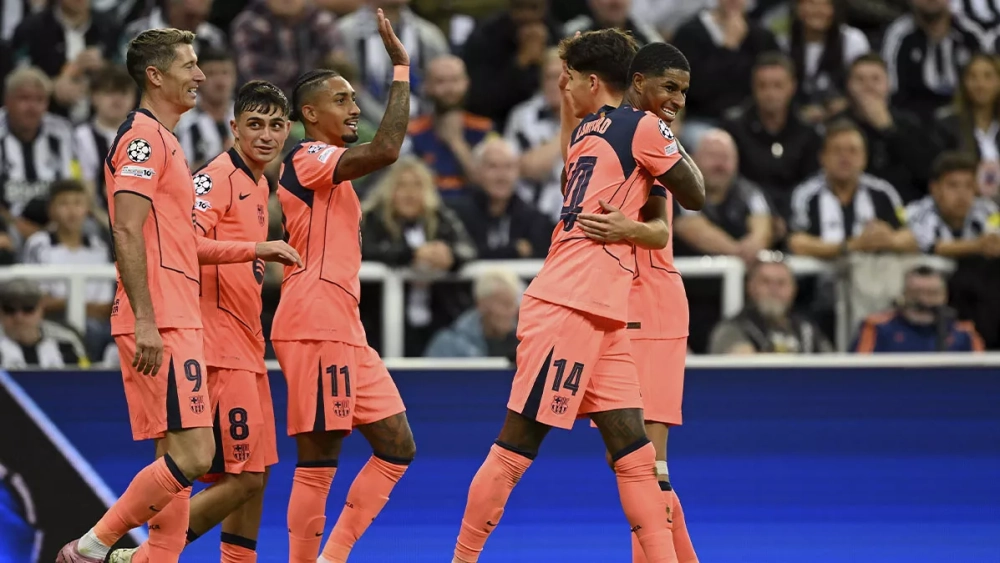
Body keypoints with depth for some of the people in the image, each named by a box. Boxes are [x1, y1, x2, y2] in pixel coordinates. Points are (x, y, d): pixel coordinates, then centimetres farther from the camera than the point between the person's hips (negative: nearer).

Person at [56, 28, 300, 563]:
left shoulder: (163, 142, 22)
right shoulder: (143, 137, -9)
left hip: (175, 323, 10)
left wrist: (256, 249, 23)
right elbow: (127, 233, -18)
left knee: (178, 457, 7)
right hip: (160, 324, -10)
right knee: (191, 456, -14)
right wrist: (144, 321, -24)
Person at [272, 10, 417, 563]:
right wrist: (401, 69, -21)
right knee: (317, 463, -9)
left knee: (396, 448, 8)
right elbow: (385, 150, -25)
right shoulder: (309, 158, -8)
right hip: (316, 328, -10)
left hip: (345, 330, 10)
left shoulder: (328, 171, 23)